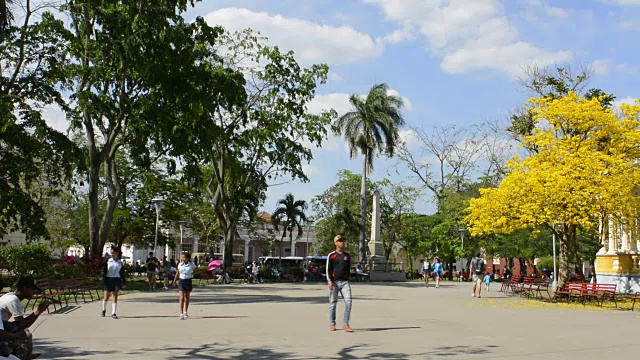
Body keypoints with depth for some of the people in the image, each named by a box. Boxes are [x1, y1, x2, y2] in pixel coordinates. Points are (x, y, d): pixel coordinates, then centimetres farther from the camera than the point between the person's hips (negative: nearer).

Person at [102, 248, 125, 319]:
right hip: (108, 279, -1)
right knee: (106, 297, 5)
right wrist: (104, 281, -7)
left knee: (115, 297, -2)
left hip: (117, 280, 1)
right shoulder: (108, 261, 1)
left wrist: (123, 281, 6)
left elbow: (122, 273, 9)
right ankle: (104, 310, 30)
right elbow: (105, 272, 0)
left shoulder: (120, 262, 5)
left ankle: (114, 313, 0)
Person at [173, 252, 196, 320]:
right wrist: (174, 281, 19)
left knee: (187, 297, 14)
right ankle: (181, 314, -12)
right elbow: (178, 273, 14)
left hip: (188, 281, -1)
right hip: (181, 281, 1)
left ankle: (186, 312, 31)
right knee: (182, 298, -9)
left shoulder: (192, 265, -6)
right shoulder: (180, 265, 1)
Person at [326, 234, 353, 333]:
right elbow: (328, 269, -3)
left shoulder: (347, 256, 13)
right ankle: (332, 324, 16)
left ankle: (346, 324, -8)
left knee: (348, 301, -11)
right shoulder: (331, 255, 1)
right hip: (334, 282, -3)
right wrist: (329, 281, -14)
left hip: (345, 282, 3)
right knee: (333, 303, 4)